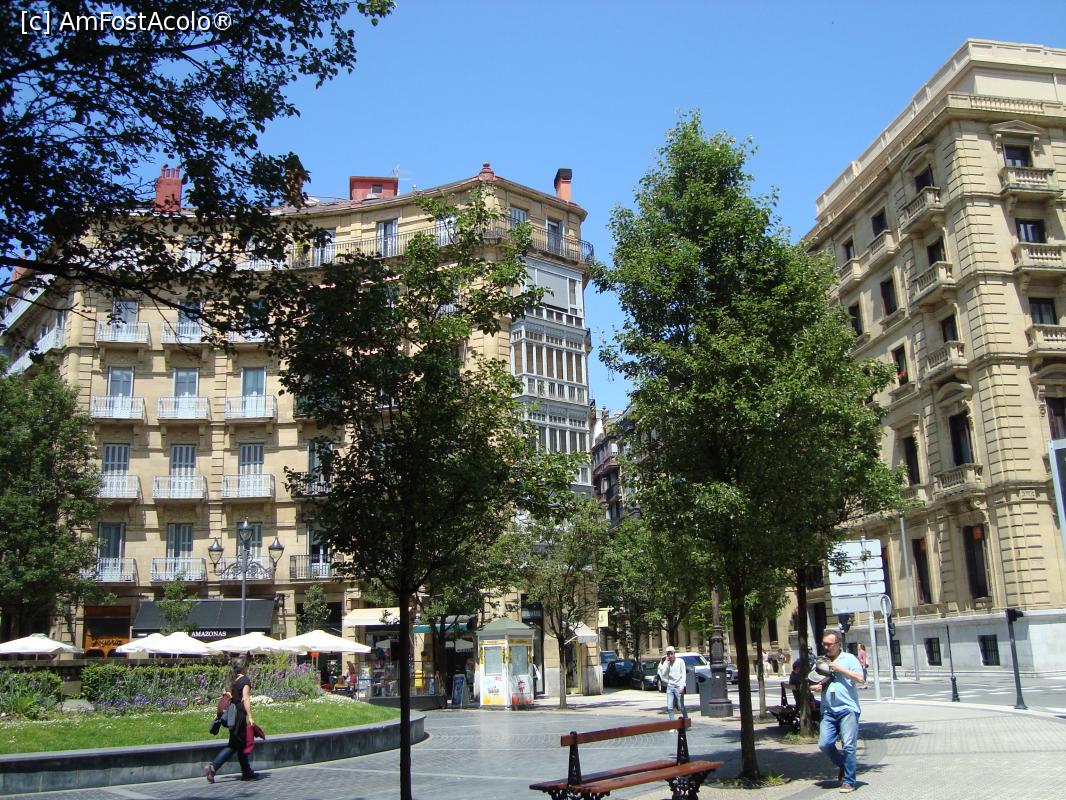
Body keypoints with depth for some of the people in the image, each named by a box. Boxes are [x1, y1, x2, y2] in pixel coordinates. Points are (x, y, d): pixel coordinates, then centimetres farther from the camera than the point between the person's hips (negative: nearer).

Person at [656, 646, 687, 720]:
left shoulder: (680, 661, 1)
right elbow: (663, 674, -1)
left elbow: (683, 674, -3)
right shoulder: (666, 663, 10)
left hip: (678, 687, -4)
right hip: (670, 686, 4)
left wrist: (682, 686, -13)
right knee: (669, 707, -1)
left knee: (681, 706, -4)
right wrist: (667, 663, -5)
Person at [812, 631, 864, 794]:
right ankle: (842, 765, 24)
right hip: (828, 710, 4)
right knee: (824, 744, -3)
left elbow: (860, 678, -9)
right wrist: (815, 687, -1)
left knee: (848, 746, -7)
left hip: (848, 709, -4)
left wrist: (839, 668, -11)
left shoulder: (849, 658, 2)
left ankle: (849, 781, 4)